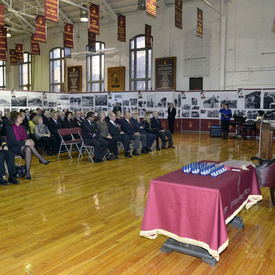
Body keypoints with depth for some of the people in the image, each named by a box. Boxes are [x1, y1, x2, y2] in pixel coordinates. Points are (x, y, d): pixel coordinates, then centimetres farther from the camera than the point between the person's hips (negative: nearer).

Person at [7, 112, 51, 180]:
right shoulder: (10, 128, -4)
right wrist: (24, 143, -29)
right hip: (13, 147, -5)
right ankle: (42, 159, -28)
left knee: (28, 149, -33)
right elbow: (12, 141, -15)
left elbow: (27, 138, 12)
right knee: (28, 149, -35)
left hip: (23, 147, 5)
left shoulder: (23, 128, 16)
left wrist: (29, 141, -15)